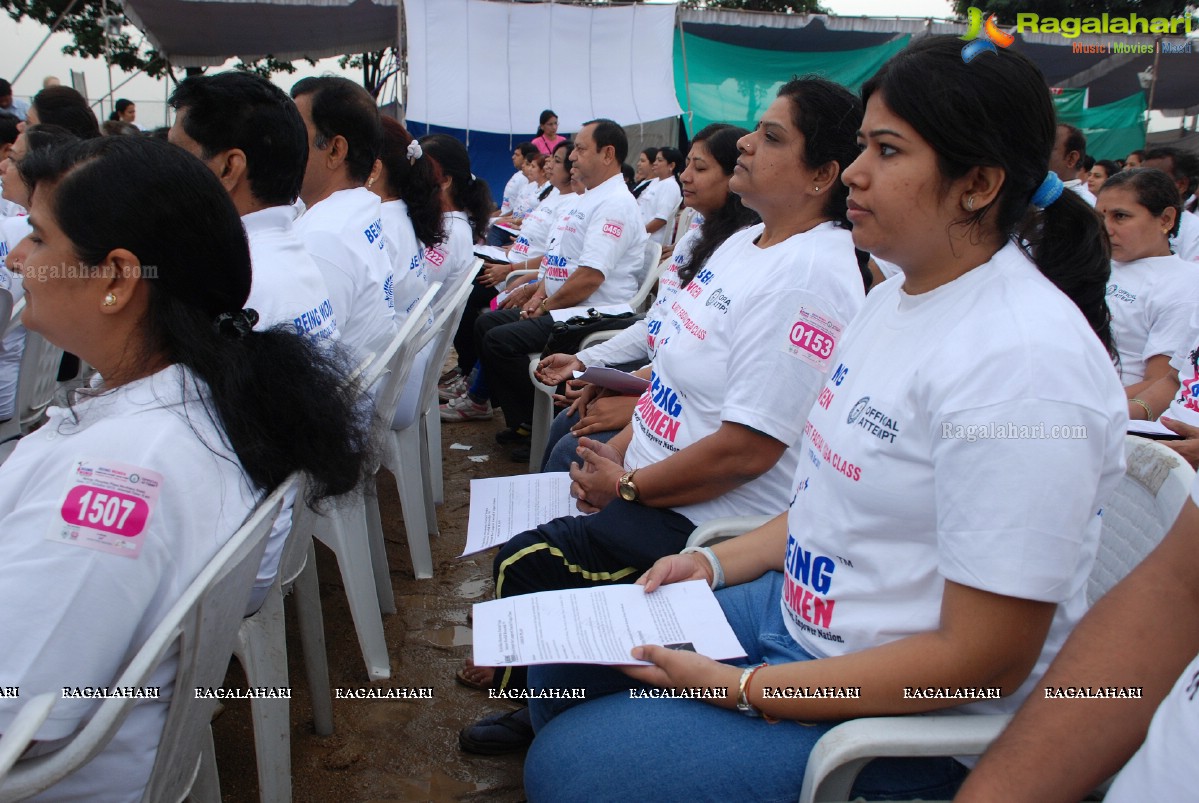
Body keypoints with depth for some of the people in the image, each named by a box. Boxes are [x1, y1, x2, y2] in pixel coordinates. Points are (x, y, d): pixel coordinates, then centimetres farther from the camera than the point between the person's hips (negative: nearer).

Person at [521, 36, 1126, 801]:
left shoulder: (1021, 362, -26)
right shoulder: (899, 294, 3)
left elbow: (986, 663, -24)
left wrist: (741, 688, -21)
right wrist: (717, 562, 3)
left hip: (918, 714, -8)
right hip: (799, 609, 9)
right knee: (564, 662, 9)